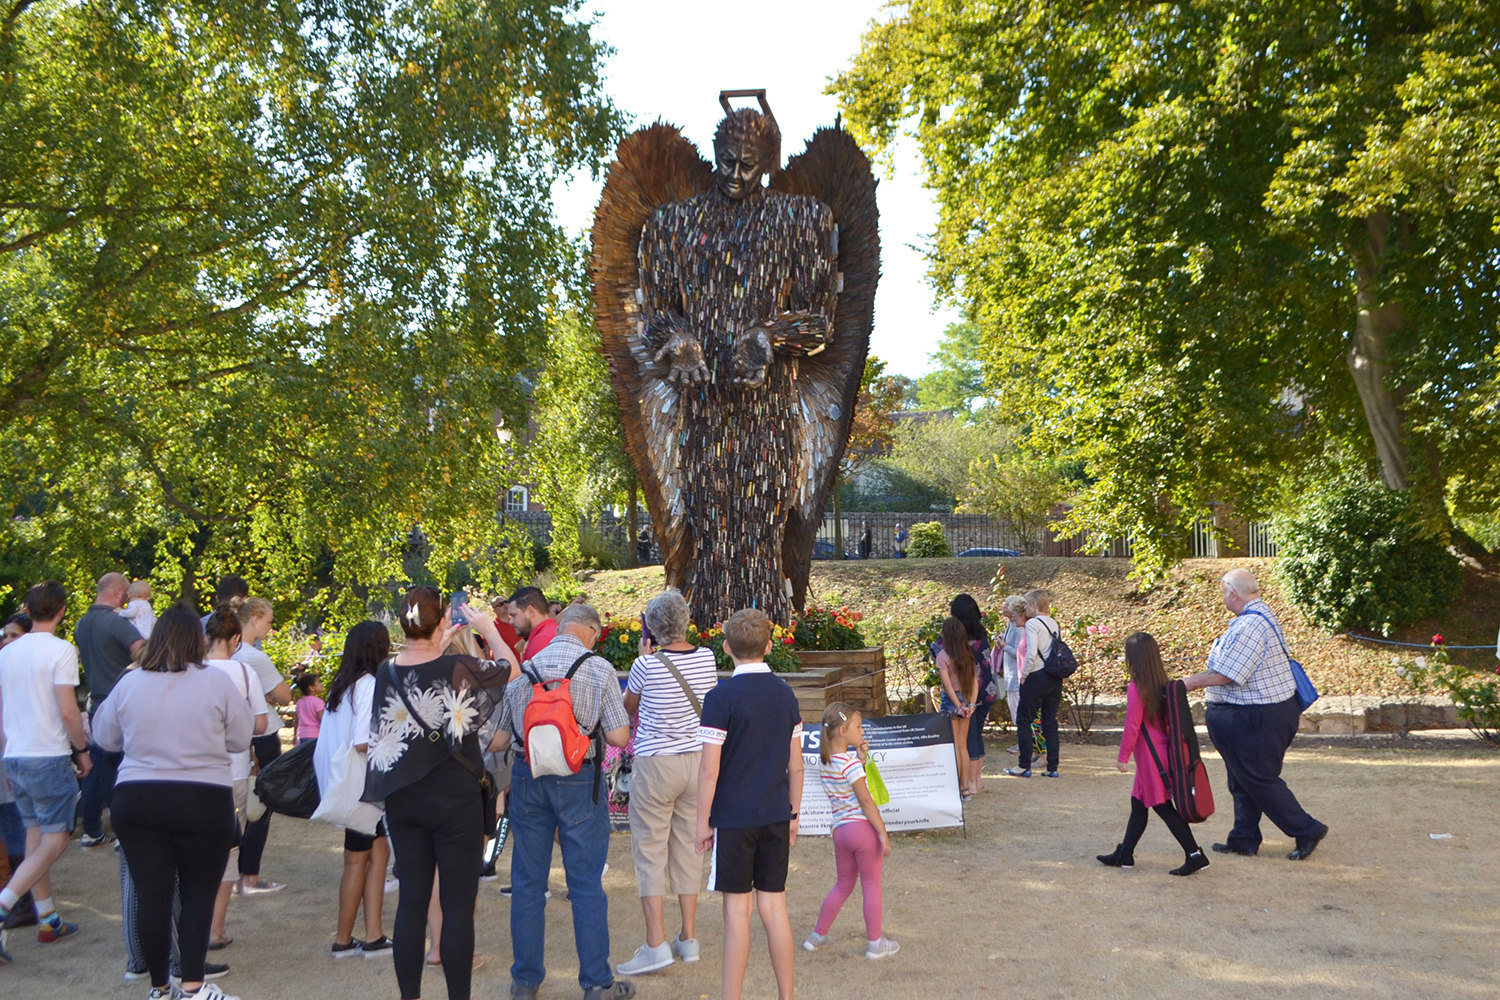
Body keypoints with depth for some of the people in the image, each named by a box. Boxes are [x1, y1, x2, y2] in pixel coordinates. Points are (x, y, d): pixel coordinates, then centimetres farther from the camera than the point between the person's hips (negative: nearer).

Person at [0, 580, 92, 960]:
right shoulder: (61, 650, -12)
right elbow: (68, 711, -16)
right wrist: (83, 750, -4)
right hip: (50, 757, -7)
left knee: (36, 835, 14)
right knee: (55, 839, -1)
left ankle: (48, 920, 19)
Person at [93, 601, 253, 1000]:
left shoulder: (129, 683, -1)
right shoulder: (217, 682, -8)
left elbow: (105, 738, 12)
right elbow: (240, 739, -2)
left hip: (136, 799, 3)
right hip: (203, 801, -3)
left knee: (151, 895, 8)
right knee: (198, 894, 7)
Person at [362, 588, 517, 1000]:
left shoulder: (386, 672, -3)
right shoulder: (460, 667, -16)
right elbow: (511, 668, 3)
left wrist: (439, 647, 24)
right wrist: (489, 630, 15)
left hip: (403, 797, 5)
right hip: (454, 798, -5)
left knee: (412, 899, 12)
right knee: (458, 904, 3)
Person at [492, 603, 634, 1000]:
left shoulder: (522, 669, 2)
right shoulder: (599, 669, -7)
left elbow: (498, 740, 5)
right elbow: (619, 736, -8)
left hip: (527, 779, 3)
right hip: (579, 781, -3)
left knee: (527, 882, 12)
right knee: (586, 885, 5)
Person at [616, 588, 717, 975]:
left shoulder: (647, 664, -15)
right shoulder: (706, 657, -2)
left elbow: (628, 707, 4)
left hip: (656, 764, -5)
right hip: (698, 759, 5)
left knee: (650, 851, 2)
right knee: (688, 848, 13)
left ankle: (656, 945, -2)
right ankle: (688, 938, 19)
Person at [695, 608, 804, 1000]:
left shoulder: (721, 697, -12)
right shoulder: (785, 693, 4)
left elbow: (709, 770, -12)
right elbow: (796, 765, 8)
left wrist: (704, 822, -3)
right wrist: (793, 814, 17)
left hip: (734, 818, -5)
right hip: (776, 817, 5)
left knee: (737, 910, 3)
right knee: (774, 907, 12)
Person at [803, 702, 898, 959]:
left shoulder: (825, 762, 8)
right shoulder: (851, 763, -15)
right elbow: (865, 800, -16)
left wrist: (861, 757, 8)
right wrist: (883, 833, -13)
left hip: (840, 830, 7)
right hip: (863, 827, -7)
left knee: (843, 885, 22)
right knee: (871, 887, 7)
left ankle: (818, 935, 29)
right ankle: (875, 943, 16)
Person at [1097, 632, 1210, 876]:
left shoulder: (1136, 688, -18)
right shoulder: (1162, 685, 5)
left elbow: (1132, 727, -17)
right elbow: (1166, 719, 12)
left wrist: (1123, 757, -8)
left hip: (1151, 756, -9)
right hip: (1163, 751, 9)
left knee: (1163, 807, -2)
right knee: (1138, 804, 16)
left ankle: (1195, 855, -2)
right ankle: (1124, 855, 25)